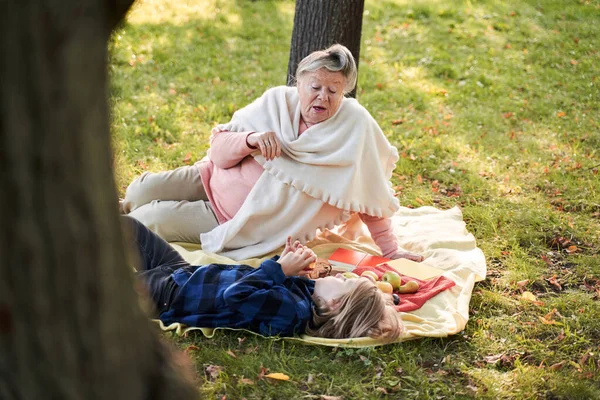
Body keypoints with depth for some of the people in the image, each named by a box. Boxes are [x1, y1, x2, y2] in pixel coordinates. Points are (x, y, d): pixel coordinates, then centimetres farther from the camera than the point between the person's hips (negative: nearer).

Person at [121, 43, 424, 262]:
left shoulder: (355, 125, -20)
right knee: (141, 190, -6)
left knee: (154, 217, -12)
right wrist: (251, 139, -28)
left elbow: (370, 194, -12)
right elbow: (219, 150, -9)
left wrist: (389, 250, -10)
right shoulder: (277, 102, -11)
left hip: (246, 230, -3)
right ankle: (121, 213, 31)